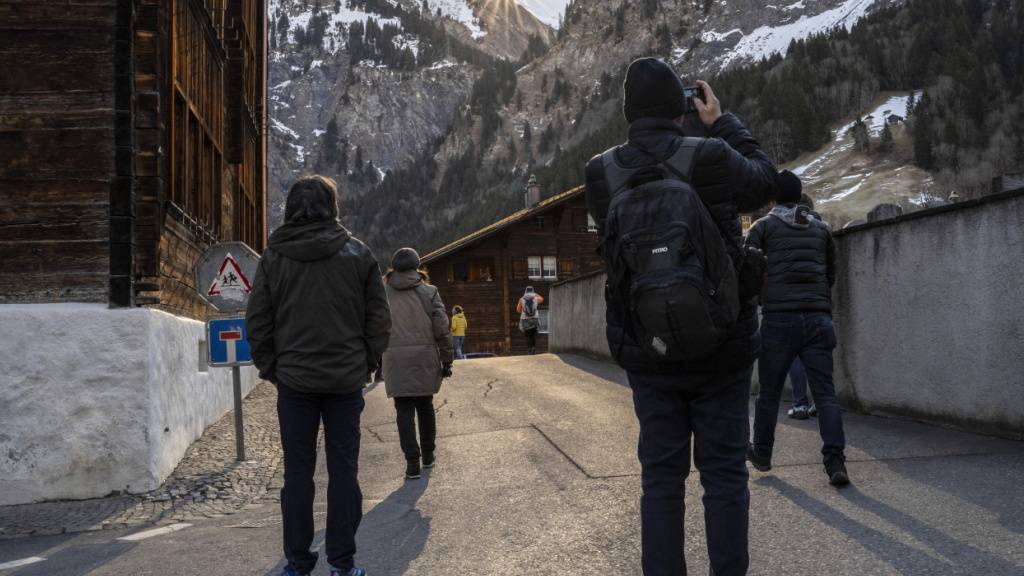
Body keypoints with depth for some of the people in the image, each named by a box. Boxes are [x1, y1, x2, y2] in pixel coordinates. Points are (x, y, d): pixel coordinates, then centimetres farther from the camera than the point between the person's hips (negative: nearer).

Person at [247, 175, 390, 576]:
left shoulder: (273, 256, 0)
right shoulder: (357, 253, -1)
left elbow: (257, 320, 1)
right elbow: (378, 318, 0)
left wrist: (269, 368, 10)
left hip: (294, 379, 0)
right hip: (346, 378, 0)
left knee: (297, 471, 8)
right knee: (343, 469, 7)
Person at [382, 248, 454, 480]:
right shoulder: (429, 292, 0)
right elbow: (442, 329, -2)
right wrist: (446, 360, 4)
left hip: (396, 359, -1)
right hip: (425, 358, 1)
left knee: (404, 411, 3)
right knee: (425, 406, 17)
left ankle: (412, 462, -2)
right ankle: (428, 455, 27)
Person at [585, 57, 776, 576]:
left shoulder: (601, 174, -7)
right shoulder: (711, 157, -14)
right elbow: (765, 184, 6)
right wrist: (722, 123, 14)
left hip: (648, 353, 2)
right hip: (721, 349, -2)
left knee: (661, 477, 11)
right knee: (724, 474, 10)